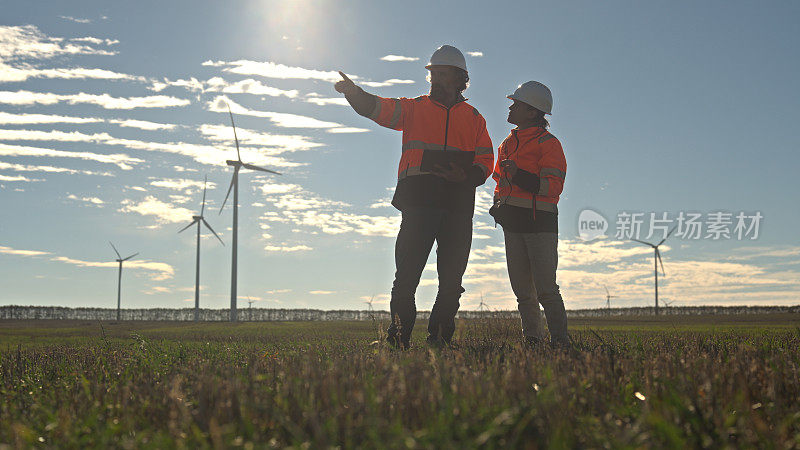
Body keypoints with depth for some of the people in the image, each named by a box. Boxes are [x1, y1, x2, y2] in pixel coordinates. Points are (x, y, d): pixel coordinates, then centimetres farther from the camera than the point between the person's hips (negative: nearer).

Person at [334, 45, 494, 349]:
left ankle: (439, 339, 10)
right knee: (408, 271, -8)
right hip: (418, 198, -2)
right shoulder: (414, 109, 15)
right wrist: (353, 92, -17)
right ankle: (398, 339, -3)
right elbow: (377, 108, 3)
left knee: (452, 277, 2)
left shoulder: (473, 118, 17)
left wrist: (467, 176, -8)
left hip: (458, 204, 2)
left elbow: (486, 160, 13)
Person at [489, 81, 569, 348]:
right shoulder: (508, 144, 18)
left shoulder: (547, 143, -4)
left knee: (546, 289, -11)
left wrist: (520, 176, -23)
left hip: (540, 222, -7)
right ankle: (531, 339, 15)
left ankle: (560, 340, -5)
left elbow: (553, 186, -13)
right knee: (523, 291, 8)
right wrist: (497, 205, 10)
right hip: (512, 224, 7)